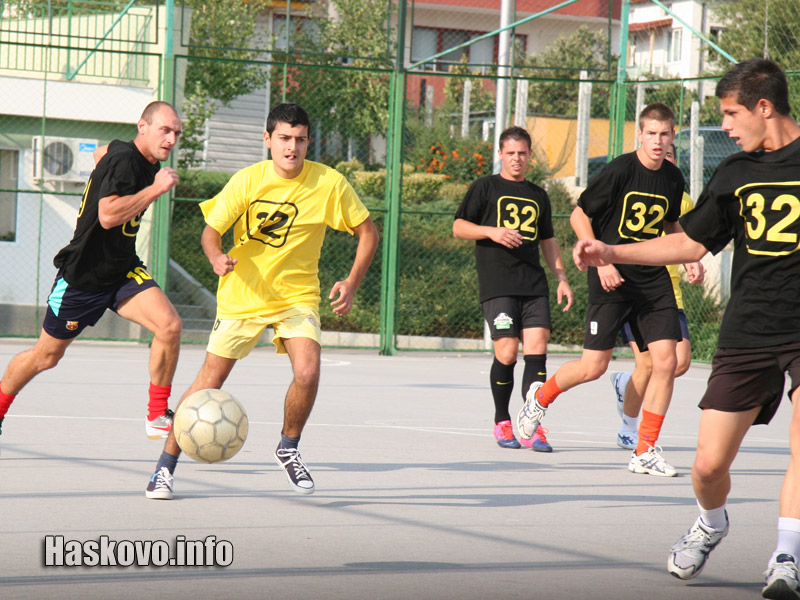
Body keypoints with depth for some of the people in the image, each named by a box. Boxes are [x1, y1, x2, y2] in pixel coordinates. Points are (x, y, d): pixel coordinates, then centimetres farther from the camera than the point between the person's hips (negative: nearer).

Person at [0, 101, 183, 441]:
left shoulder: (148, 162, 6)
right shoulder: (124, 160, -21)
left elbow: (102, 154, 27)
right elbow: (108, 215, -34)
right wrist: (156, 188, -30)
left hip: (123, 271, 7)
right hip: (82, 275, -7)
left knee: (170, 325, -19)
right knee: (46, 355, 9)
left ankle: (157, 417, -9)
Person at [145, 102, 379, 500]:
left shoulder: (329, 184, -11)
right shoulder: (247, 180, -11)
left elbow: (368, 233, 0)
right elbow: (211, 230, -7)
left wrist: (351, 283, -12)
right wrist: (217, 258, -30)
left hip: (298, 295, 0)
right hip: (242, 296, 0)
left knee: (307, 373, -23)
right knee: (209, 383, -1)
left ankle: (288, 448, 5)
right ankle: (165, 466, 14)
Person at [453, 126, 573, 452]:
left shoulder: (538, 196, 21)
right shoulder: (485, 187, 8)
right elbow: (458, 227, 4)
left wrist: (562, 278, 15)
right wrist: (493, 231, -12)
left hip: (534, 284, 4)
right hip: (497, 284, -4)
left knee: (537, 349, -9)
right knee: (506, 353, -10)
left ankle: (532, 427, -8)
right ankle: (502, 422, 9)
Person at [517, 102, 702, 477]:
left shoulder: (673, 179, 5)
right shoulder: (620, 171, -12)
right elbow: (579, 217, -7)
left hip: (654, 279, 5)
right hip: (612, 278, -5)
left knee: (665, 360, -8)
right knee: (594, 366, -4)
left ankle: (645, 452, 2)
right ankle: (541, 397, 28)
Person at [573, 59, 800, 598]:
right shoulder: (735, 173, 11)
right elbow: (693, 242, 19)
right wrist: (611, 254, 14)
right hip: (748, 331, 4)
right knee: (709, 463, 2)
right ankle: (711, 526, 34)